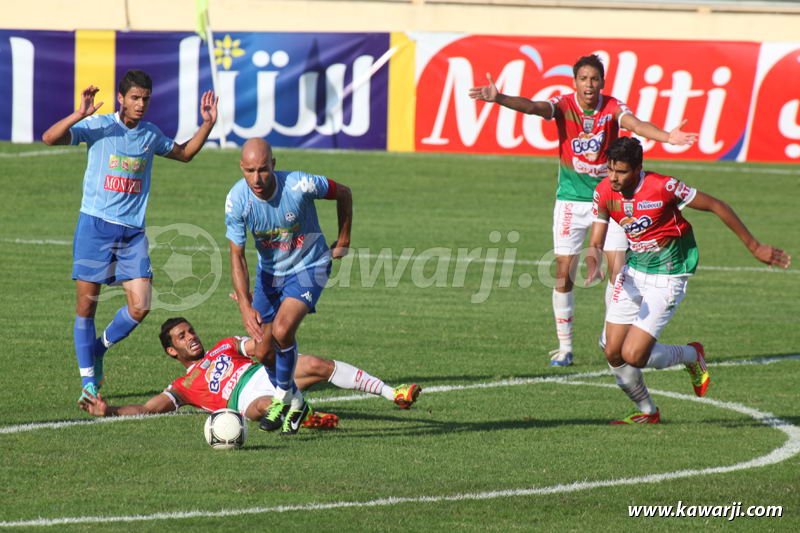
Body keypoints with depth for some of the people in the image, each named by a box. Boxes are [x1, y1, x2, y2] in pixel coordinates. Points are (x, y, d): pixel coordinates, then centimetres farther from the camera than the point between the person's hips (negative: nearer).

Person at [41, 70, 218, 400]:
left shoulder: (151, 135, 10)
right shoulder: (98, 126, -4)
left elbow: (184, 153, 28)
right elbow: (50, 138, -14)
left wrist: (207, 124, 16)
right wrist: (79, 115, -28)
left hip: (133, 230, 4)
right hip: (95, 225, -4)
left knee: (140, 307, -7)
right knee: (86, 304, 0)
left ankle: (100, 347, 21)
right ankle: (88, 379, 13)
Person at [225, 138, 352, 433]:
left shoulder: (300, 185, -28)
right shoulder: (236, 199, -21)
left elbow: (343, 193, -7)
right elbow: (237, 257, -16)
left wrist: (343, 241, 1)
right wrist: (245, 306, -27)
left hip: (308, 267, -4)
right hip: (269, 273, 4)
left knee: (282, 330, -26)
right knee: (263, 353, 4)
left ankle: (282, 398, -2)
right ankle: (294, 402, 32)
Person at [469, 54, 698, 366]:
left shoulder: (612, 107, -8)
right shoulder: (563, 105, -9)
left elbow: (635, 124, -27)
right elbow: (532, 107, -26)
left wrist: (666, 136, -48)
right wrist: (499, 99, -46)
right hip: (571, 198, 0)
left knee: (618, 270, -6)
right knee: (563, 275, -2)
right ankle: (564, 346, 9)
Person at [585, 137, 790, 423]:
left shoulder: (662, 187, -22)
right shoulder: (604, 192, -7)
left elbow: (716, 206, -12)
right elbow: (595, 243, -3)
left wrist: (754, 246, -7)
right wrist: (593, 265, -29)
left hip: (667, 278, -6)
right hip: (633, 272, 6)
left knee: (633, 355, -15)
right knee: (613, 353, 2)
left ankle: (691, 356, 15)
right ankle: (646, 411, 28)